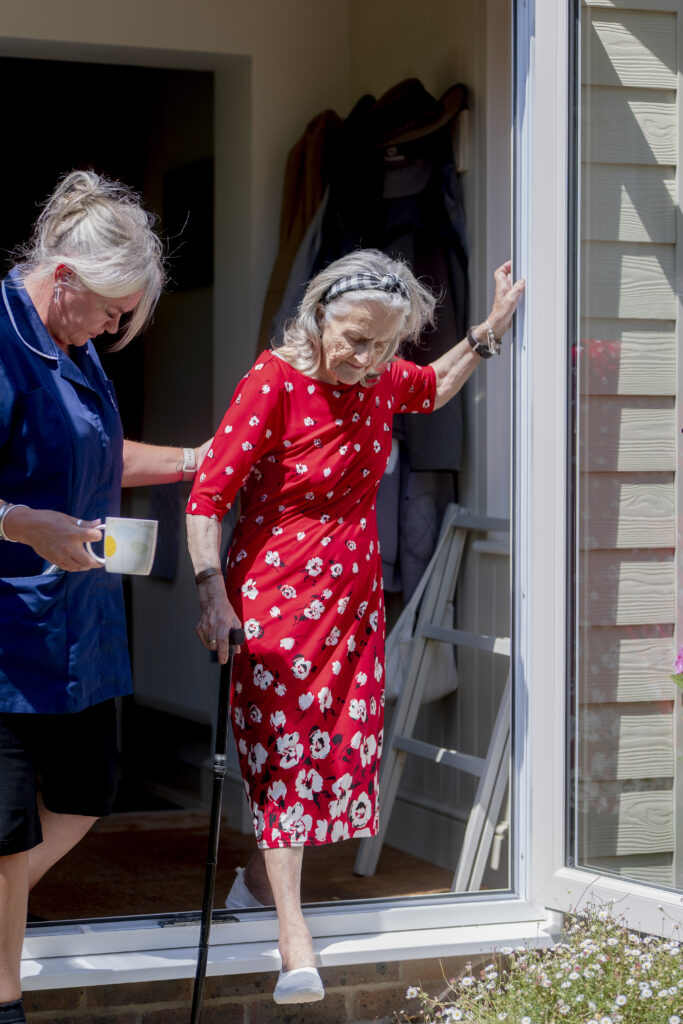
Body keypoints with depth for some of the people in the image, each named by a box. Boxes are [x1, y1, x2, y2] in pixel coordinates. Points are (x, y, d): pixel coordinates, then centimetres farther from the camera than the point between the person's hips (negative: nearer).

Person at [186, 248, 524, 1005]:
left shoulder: (380, 380, 0)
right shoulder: (274, 383, -19)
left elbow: (432, 389, 26)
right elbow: (208, 496, -19)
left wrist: (488, 332, 16)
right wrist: (212, 592, -27)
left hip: (353, 590, 7)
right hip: (277, 592, -6)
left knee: (338, 740, 10)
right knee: (284, 745, -9)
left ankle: (260, 877, 31)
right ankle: (295, 942, -10)